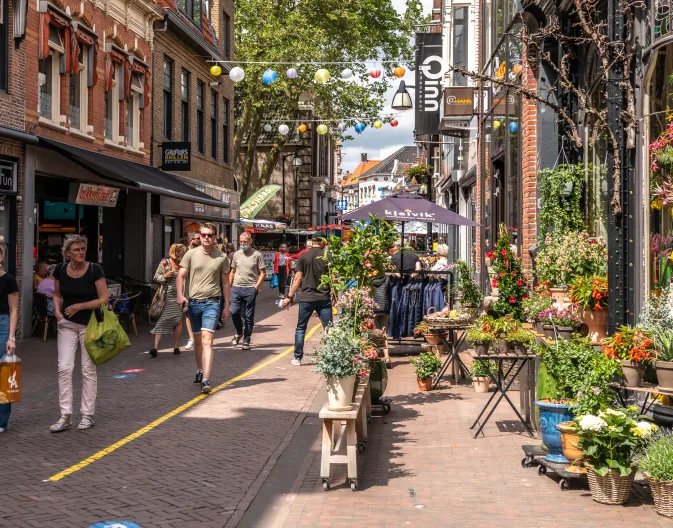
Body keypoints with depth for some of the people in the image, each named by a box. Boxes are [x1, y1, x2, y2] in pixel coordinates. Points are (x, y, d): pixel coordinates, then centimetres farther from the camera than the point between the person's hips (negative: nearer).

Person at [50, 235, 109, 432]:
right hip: (67, 324, 3)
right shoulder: (61, 270, -2)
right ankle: (65, 416, 2)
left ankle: (87, 415, 14)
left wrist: (79, 306, -18)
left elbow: (104, 298, -11)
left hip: (89, 324, -2)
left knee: (88, 370, 5)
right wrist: (57, 310, -4)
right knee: (64, 368, -4)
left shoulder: (95, 270, -12)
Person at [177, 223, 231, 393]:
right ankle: (200, 371, 35)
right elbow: (181, 276, 2)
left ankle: (205, 380, -21)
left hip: (211, 303, -3)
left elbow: (225, 282, 9)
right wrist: (180, 295, -15)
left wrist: (227, 306, 9)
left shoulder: (222, 257, 2)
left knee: (207, 341, -15)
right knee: (197, 341, 16)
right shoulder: (191, 254, 2)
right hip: (193, 302, 3)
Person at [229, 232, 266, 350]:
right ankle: (239, 332, 21)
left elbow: (263, 273, -2)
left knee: (249, 316, 3)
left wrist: (256, 287, -11)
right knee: (234, 312, -6)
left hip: (250, 289, -3)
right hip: (236, 288, 3)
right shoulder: (236, 254, 9)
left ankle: (246, 341, 10)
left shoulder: (257, 255, -3)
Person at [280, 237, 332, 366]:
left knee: (301, 328, 12)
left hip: (307, 298, 0)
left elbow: (298, 279, -5)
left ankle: (297, 358, 12)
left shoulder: (303, 257, -2)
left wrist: (289, 297, -1)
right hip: (324, 298, 0)